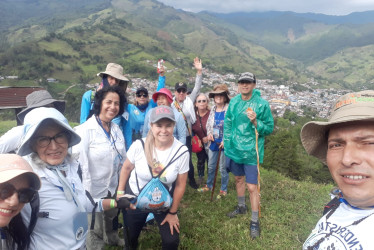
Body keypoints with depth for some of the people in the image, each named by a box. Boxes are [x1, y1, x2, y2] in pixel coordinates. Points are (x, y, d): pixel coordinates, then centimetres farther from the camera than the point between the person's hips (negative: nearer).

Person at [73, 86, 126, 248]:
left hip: (113, 187, 6)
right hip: (94, 190, -6)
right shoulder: (85, 131, -21)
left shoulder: (116, 129, 0)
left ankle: (111, 238, 58)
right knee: (95, 230, 15)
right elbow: (80, 165, -22)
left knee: (112, 218, 30)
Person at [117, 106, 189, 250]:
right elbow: (126, 168, -3)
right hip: (135, 197, 1)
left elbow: (180, 184, -11)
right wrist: (120, 191, 2)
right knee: (130, 235, 19)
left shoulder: (182, 152, -23)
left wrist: (173, 212, -3)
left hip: (163, 201, 0)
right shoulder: (139, 145, -23)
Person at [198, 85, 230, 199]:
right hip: (213, 142, 6)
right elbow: (208, 124, 16)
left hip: (223, 144, -6)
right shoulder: (213, 109, 7)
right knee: (211, 166, 18)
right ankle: (209, 185, 37)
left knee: (223, 168, 6)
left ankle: (223, 190, 23)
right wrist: (209, 133, -2)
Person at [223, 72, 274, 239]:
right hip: (234, 149, 5)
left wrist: (255, 122, -26)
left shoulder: (262, 104, -12)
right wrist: (227, 143, 7)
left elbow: (270, 128, -9)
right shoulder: (233, 102, 2)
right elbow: (227, 123, 11)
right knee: (239, 179, 23)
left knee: (252, 187, -1)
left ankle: (255, 221, 18)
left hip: (251, 152, -5)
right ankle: (241, 207, 46)